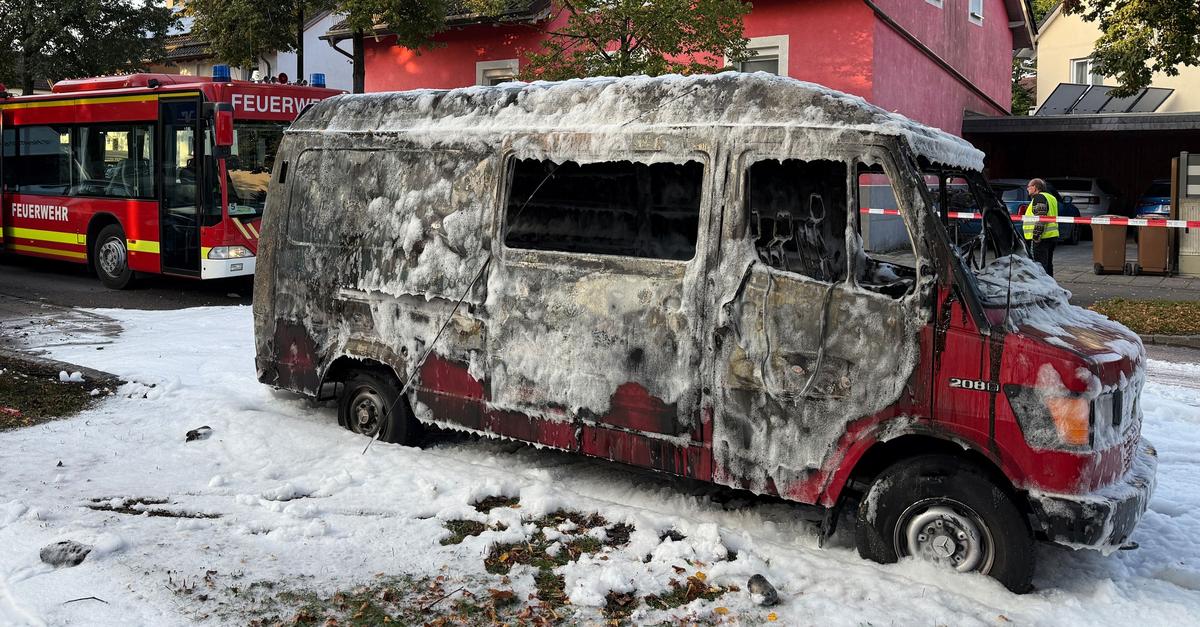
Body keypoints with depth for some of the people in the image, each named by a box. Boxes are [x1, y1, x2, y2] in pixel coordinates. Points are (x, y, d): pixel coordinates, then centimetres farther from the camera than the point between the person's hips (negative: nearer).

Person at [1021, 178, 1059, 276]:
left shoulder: (1039, 198, -10)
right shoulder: (1051, 197, 22)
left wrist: (1036, 236, -24)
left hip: (1041, 238, -10)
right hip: (1052, 235, 10)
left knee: (1040, 265, -11)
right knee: (1048, 265, 16)